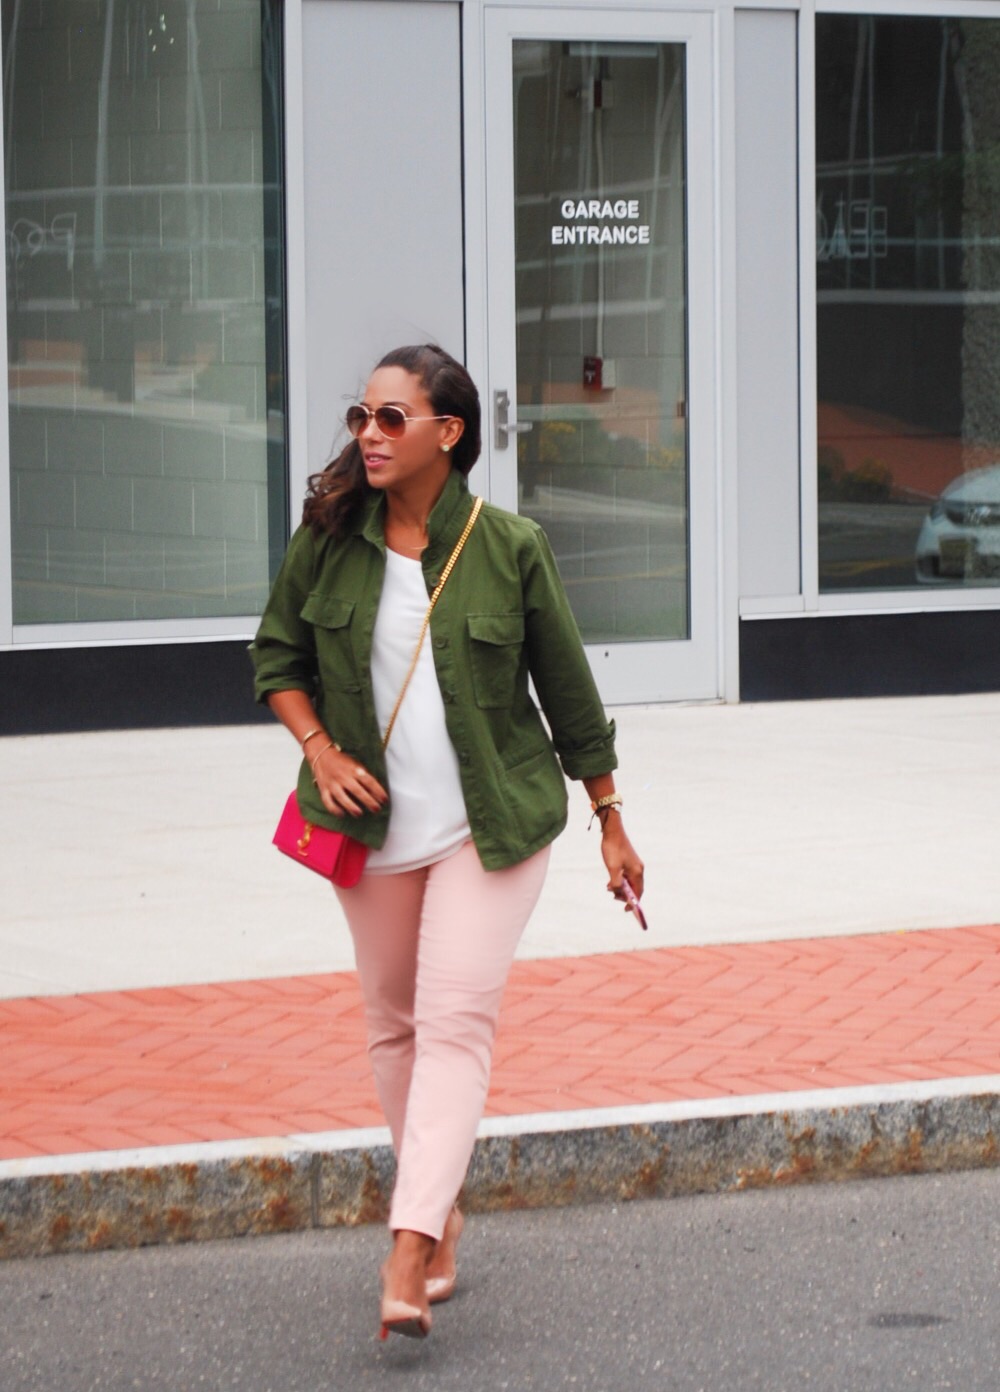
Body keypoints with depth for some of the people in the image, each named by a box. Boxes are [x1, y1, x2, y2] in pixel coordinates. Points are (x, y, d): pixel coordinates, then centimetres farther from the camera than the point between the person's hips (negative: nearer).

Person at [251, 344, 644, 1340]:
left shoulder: (510, 549, -7)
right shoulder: (328, 543, -2)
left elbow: (567, 690, 1)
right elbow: (276, 657, 11)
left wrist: (610, 822, 6)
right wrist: (319, 747, -7)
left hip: (489, 825, -3)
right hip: (372, 824, 4)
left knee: (456, 1019, -14)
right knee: (393, 1023, 12)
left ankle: (409, 1256, -22)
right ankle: (441, 1217, 30)